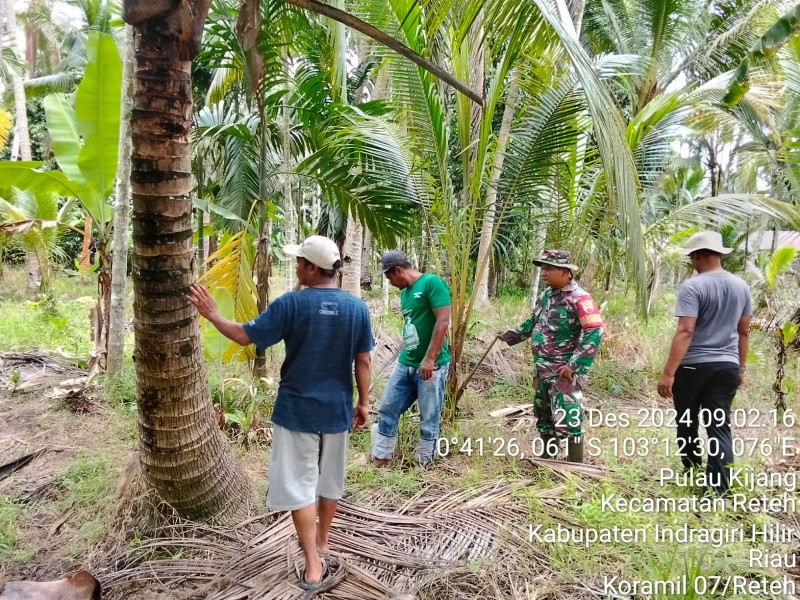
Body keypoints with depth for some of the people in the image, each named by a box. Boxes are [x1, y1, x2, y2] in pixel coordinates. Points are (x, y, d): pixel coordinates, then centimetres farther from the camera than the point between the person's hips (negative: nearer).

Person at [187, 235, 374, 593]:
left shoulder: (291, 304, -14)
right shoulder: (357, 308, -4)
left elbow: (245, 336, -9)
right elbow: (363, 361, 0)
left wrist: (212, 314, 5)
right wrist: (363, 402, 10)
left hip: (297, 410, -4)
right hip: (337, 410, 4)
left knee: (298, 484, 5)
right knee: (329, 481, 19)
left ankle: (313, 567, 6)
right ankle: (321, 544, 38)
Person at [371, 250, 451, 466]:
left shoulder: (432, 283, -12)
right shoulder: (405, 293, 13)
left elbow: (443, 321, -18)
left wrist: (429, 359, -21)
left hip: (432, 365, -8)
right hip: (405, 363, 8)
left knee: (429, 418, 4)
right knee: (387, 409, 10)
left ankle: (423, 464, 18)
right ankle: (381, 459, 22)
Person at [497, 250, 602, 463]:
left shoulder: (579, 299, -16)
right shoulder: (546, 296, 10)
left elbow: (594, 333, -23)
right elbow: (534, 323, 25)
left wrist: (575, 366, -28)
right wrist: (510, 335, 24)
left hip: (563, 372, -9)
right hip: (542, 369, 9)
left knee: (567, 420, -8)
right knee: (544, 416, 18)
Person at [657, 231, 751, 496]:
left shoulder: (693, 286, -14)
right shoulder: (741, 286, 7)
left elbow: (686, 331, -22)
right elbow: (744, 332, 13)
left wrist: (668, 373, -22)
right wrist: (741, 367, 23)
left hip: (692, 366, -5)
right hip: (727, 367, 5)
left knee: (687, 424, 15)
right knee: (720, 427, 6)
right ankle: (720, 489, 1)